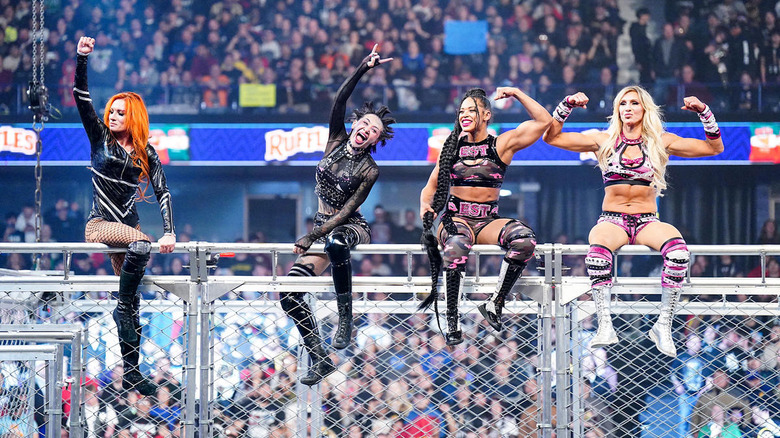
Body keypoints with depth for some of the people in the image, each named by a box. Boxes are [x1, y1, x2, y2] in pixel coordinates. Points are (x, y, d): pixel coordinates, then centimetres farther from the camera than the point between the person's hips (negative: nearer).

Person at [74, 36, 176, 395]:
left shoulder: (146, 153, 6)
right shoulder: (101, 138, 2)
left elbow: (162, 193, 0)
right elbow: (81, 99, -7)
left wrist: (169, 233, -13)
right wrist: (82, 59, -19)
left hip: (128, 225, 4)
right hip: (99, 225, -4)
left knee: (133, 303, 3)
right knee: (141, 246, -35)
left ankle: (131, 374, 7)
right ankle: (123, 308, -19)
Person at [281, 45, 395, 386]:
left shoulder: (369, 171, -10)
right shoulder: (337, 140, 2)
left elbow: (346, 211, -15)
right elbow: (339, 101, -12)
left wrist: (312, 237, -22)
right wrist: (362, 70, -23)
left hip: (351, 228, -5)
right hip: (323, 227, 5)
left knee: (335, 241, -44)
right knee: (289, 290, -14)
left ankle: (345, 316, -33)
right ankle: (319, 359, -5)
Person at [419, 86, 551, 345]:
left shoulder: (501, 145, 7)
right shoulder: (452, 147, 13)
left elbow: (544, 121, 0)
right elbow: (430, 188, 19)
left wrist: (516, 94, 2)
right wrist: (426, 208, -2)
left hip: (488, 221, 0)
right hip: (456, 219, 0)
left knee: (524, 239, -33)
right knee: (456, 245, -39)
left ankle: (495, 303, -21)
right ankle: (452, 321, -31)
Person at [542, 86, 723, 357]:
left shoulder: (660, 142, 10)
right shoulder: (604, 141, 10)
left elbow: (714, 148, 8)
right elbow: (551, 137, 8)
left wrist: (704, 113, -3)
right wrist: (566, 107, -3)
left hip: (647, 222, 1)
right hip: (612, 220, -1)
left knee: (678, 248, -34)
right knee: (598, 246, -38)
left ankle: (663, 325, -28)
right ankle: (605, 325, -40)